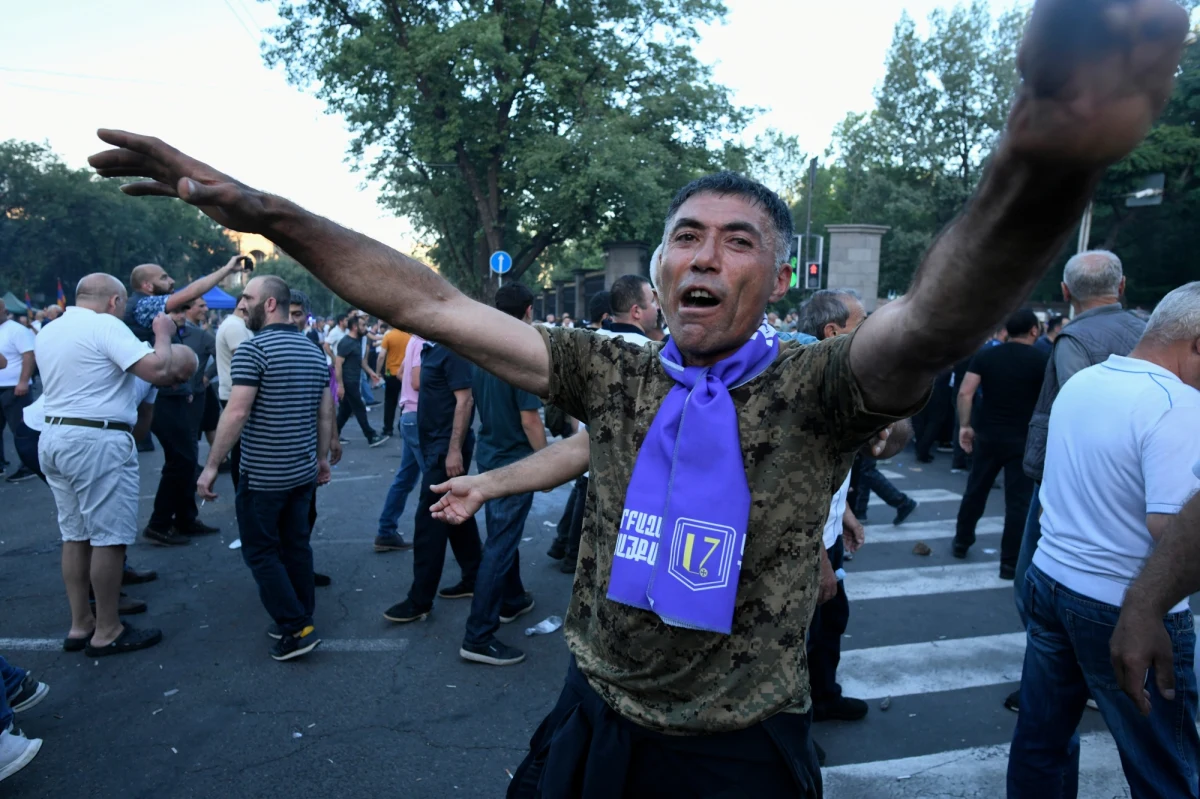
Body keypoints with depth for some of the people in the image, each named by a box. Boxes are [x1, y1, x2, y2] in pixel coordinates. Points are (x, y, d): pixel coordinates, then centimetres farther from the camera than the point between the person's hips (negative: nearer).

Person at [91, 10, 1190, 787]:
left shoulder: (814, 391, -14)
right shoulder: (616, 375, -5)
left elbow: (934, 322, -36)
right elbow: (430, 304, -7)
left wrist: (1045, 160, -57)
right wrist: (261, 211, -13)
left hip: (740, 754, -2)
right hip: (592, 725, 3)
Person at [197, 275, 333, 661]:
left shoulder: (253, 348, -14)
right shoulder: (313, 350, 7)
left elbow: (236, 412, -20)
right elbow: (326, 412, 10)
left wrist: (211, 466, -14)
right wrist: (322, 457, 18)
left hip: (263, 474, -7)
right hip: (304, 471, 7)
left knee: (261, 551, 5)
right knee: (296, 546, 15)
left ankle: (296, 629, 4)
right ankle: (302, 620, 24)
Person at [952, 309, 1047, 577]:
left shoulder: (985, 355, 1)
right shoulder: (1041, 359, -5)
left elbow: (965, 392, -7)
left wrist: (965, 425, -2)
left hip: (987, 435, 3)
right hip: (1023, 438, -3)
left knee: (975, 490, 18)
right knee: (1018, 500, 4)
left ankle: (961, 542, 31)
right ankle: (1010, 563, 7)